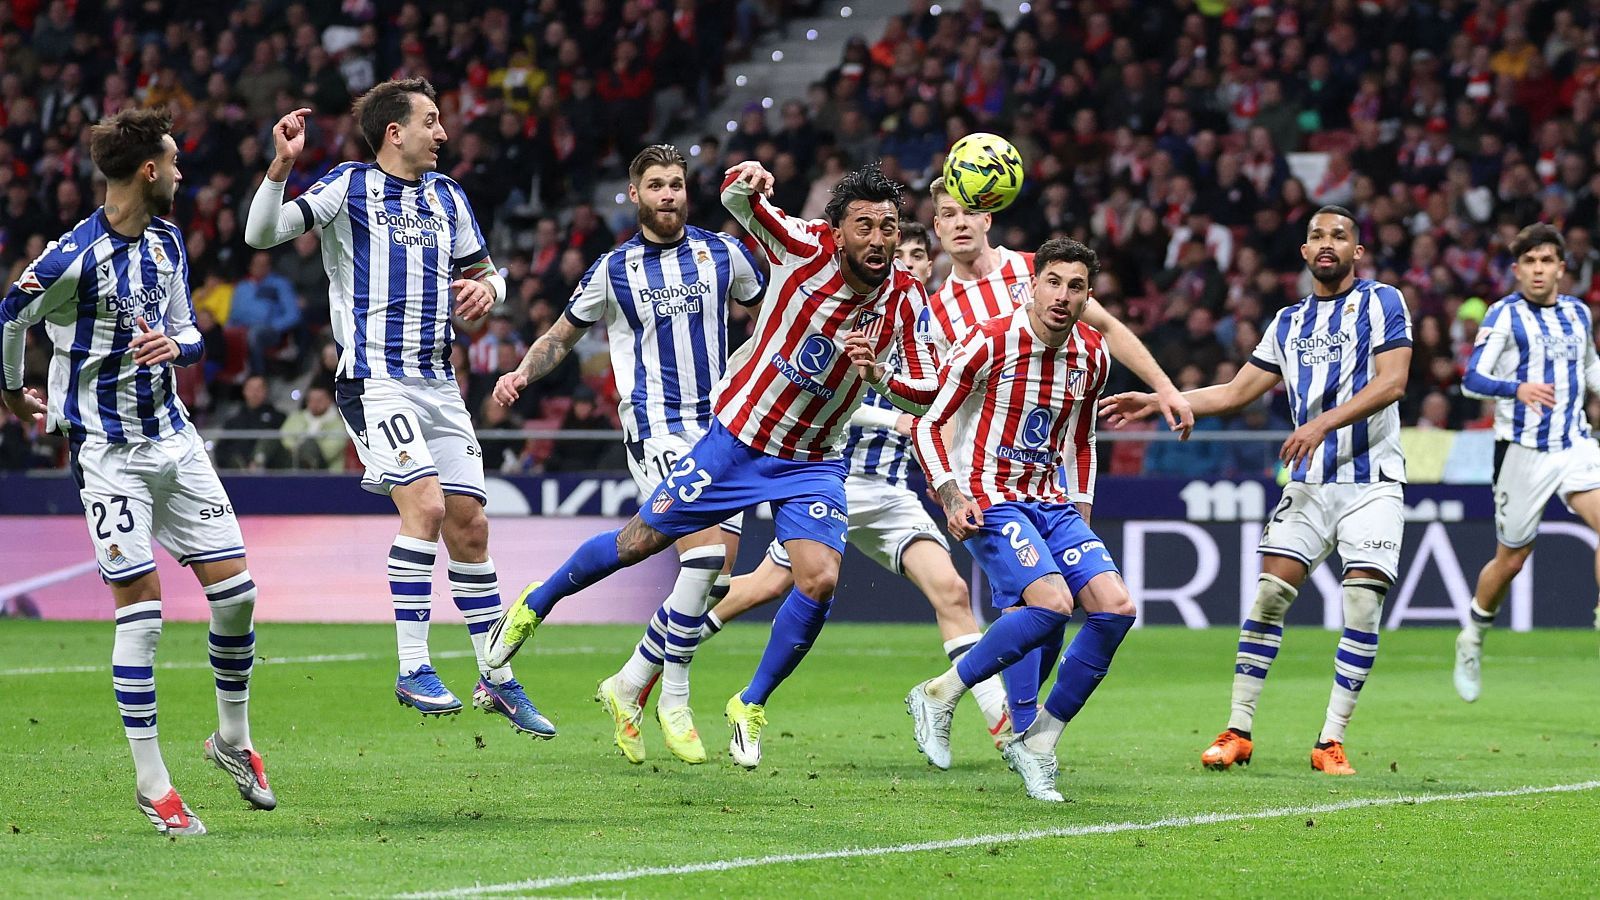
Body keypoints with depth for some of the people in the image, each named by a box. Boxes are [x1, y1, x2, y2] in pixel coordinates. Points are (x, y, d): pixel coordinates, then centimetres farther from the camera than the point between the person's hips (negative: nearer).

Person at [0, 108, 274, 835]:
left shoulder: (168, 241, 6)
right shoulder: (77, 256, -18)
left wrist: (175, 344, -9)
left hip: (173, 437, 7)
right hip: (107, 448, -7)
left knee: (233, 585, 2)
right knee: (139, 605, -9)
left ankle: (233, 737, 22)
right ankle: (150, 783, -1)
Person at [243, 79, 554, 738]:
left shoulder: (447, 196, 15)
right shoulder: (348, 187, -4)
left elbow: (482, 271, 24)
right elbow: (262, 234, -12)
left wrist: (485, 288, 1)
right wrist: (280, 167, -27)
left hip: (439, 381, 6)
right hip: (375, 379, -6)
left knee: (469, 522, 6)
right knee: (426, 503, -21)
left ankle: (497, 680, 15)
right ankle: (412, 669, -14)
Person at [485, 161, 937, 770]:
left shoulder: (905, 300, -12)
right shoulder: (806, 249, -19)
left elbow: (924, 393, -9)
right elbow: (737, 201, -19)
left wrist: (878, 372, -30)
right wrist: (745, 183, -43)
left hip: (812, 463, 2)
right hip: (737, 438, -2)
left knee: (820, 580, -18)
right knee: (639, 542, 6)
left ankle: (751, 707, 4)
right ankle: (535, 606, 34)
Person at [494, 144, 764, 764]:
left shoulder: (723, 254, 8)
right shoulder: (612, 271, 4)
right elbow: (563, 335, 16)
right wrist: (522, 373, -2)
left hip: (721, 428, 4)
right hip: (655, 428, -4)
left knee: (716, 575, 0)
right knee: (706, 555, -22)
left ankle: (629, 686, 16)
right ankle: (673, 700, -9)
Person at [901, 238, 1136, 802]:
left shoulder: (1092, 356, 6)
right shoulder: (989, 344, -13)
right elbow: (928, 425, -7)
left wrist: (1080, 510, 17)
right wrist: (951, 496, -18)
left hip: (1051, 502, 7)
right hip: (989, 499, -7)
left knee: (1116, 608, -12)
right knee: (1052, 602, -28)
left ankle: (1037, 744, -2)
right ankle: (938, 696, -10)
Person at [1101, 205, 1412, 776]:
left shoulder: (1382, 303, 0)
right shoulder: (1289, 323, 16)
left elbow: (1392, 381, -12)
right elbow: (1237, 392, 20)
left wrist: (1324, 423, -21)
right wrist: (1156, 402, 12)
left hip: (1372, 481, -4)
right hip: (1310, 483, 4)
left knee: (1363, 605, -11)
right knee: (1270, 593, -7)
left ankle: (1331, 740, -5)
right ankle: (1238, 731, -1)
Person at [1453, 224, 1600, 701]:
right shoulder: (1504, 315, -6)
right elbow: (1472, 379, -16)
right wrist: (1517, 388, -33)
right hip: (1522, 451, -4)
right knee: (1511, 559, 5)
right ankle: (1472, 639, 30)